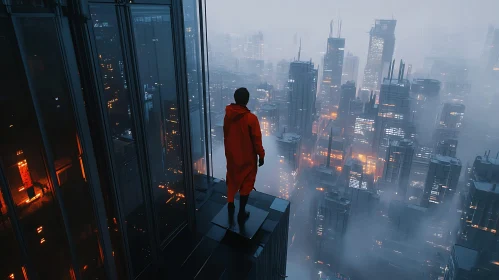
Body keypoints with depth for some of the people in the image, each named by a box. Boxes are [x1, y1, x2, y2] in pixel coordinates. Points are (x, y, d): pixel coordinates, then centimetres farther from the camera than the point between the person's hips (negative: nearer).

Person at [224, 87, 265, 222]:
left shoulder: (228, 115, -7)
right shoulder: (251, 118, -23)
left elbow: (226, 135, 6)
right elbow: (257, 140, -17)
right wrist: (261, 156, -3)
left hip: (231, 154, 5)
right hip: (247, 157, -5)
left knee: (232, 180, 22)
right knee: (246, 183, 11)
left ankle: (230, 206, 35)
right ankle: (241, 213, 20)